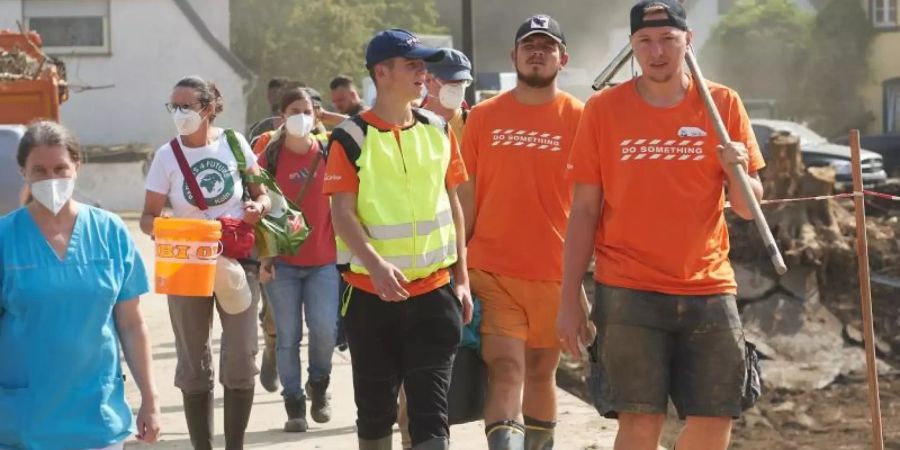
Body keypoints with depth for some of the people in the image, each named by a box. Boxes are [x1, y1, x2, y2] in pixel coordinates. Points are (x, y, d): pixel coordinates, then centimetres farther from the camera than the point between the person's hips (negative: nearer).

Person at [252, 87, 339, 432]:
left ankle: (318, 384, 21)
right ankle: (294, 404, 14)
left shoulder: (327, 152, 4)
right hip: (283, 261, -1)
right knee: (288, 336, 2)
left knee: (325, 330, -8)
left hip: (323, 260, 1)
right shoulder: (269, 153, -1)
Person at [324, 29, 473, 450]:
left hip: (434, 291, 3)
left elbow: (452, 204, 12)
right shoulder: (352, 137, -5)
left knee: (430, 407, -1)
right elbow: (342, 212, -11)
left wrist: (462, 279, 8)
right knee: (375, 407, 9)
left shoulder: (438, 130, 8)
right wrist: (376, 264, -26)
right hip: (371, 292, -2)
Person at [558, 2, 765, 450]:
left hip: (708, 288, 2)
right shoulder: (603, 109, 1)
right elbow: (584, 211, 3)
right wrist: (569, 301, -1)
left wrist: (738, 172, -16)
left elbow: (748, 207, 7)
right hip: (628, 292, -2)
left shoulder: (724, 105, 4)